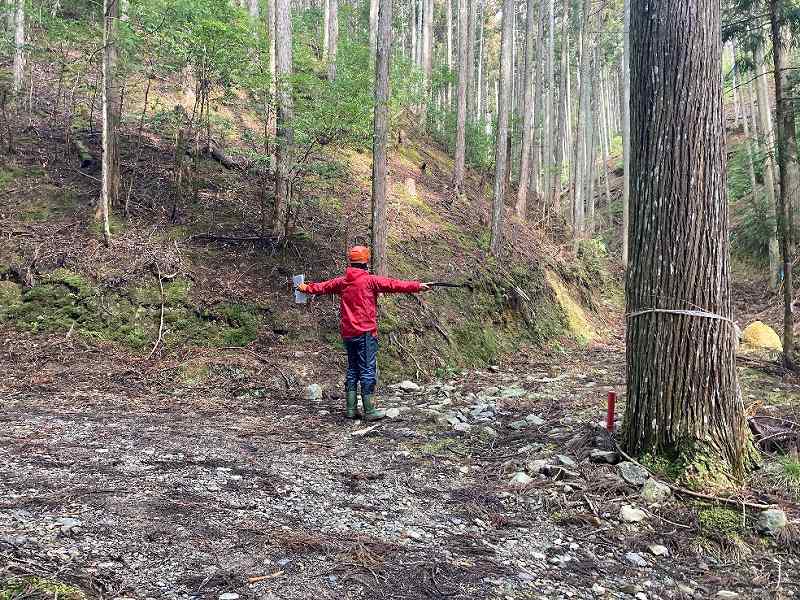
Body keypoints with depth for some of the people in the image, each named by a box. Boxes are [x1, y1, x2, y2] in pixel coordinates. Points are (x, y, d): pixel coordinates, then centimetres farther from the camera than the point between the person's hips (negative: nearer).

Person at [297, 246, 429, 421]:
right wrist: (418, 286, -3)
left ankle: (351, 409, 17)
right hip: (365, 333, -7)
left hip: (348, 333, 7)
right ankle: (369, 411, -1)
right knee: (368, 370, -3)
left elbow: (321, 287, 23)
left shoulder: (341, 282, 8)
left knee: (352, 370, 15)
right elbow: (394, 285, -10)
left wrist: (306, 288, 41)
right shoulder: (370, 280, -9)